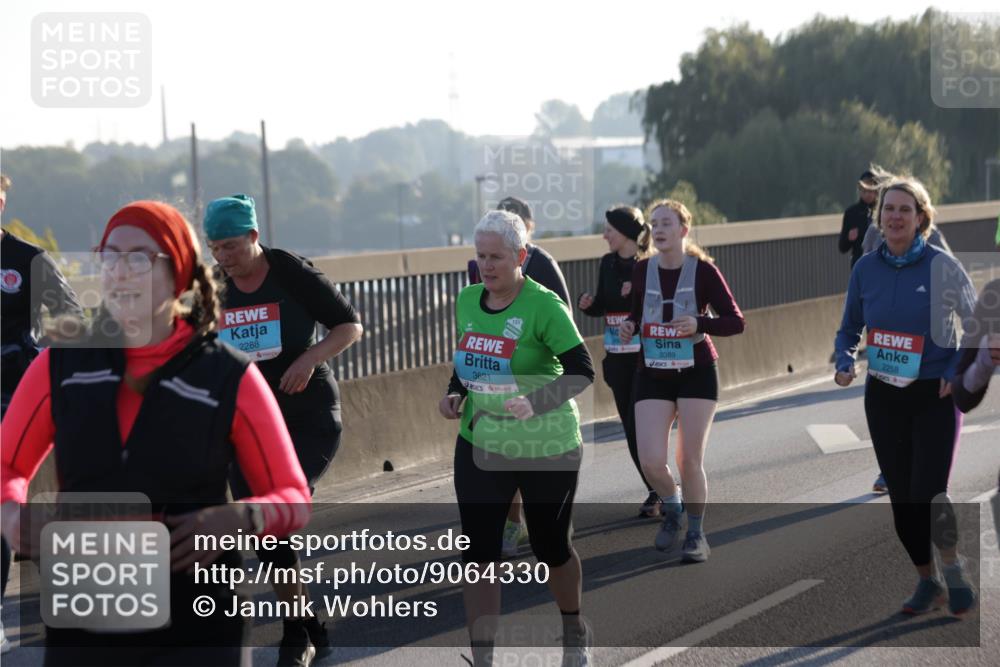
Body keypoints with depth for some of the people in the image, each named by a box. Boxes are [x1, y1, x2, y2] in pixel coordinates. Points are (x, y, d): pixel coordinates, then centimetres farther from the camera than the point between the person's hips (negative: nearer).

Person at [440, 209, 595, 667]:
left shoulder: (544, 306, -17)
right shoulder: (466, 302, 3)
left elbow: (582, 370, -19)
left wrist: (536, 402, -32)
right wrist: (454, 394, -1)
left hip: (546, 448, -4)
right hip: (480, 446, 5)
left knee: (550, 546, 11)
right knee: (477, 551, -5)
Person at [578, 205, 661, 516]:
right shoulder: (608, 263, 9)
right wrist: (587, 304, -3)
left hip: (645, 357, -7)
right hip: (617, 358, 7)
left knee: (638, 424, -10)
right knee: (631, 428, 7)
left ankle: (658, 491, 1)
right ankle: (656, 491, 17)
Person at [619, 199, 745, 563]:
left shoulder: (703, 270, -9)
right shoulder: (642, 270, 1)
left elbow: (736, 322, -8)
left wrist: (699, 323, -25)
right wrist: (629, 326, -6)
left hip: (697, 374, -3)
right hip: (653, 375, 3)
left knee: (690, 460, -2)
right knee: (650, 461, -9)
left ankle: (696, 533, 18)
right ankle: (672, 509, 22)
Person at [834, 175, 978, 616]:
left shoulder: (942, 266, -9)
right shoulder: (866, 269, 1)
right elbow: (849, 329, 12)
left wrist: (957, 372, -11)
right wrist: (844, 364, -6)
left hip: (935, 397, -4)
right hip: (883, 396, 4)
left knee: (929, 493, -15)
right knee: (901, 497, 7)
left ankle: (953, 571, 8)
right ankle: (927, 582, 23)